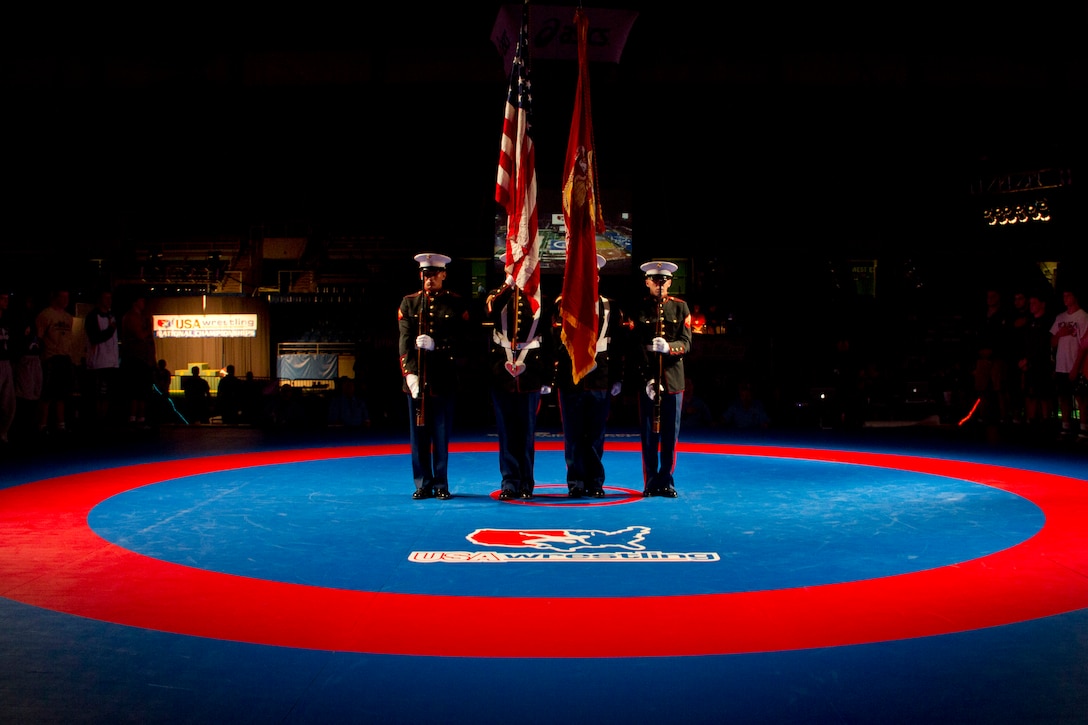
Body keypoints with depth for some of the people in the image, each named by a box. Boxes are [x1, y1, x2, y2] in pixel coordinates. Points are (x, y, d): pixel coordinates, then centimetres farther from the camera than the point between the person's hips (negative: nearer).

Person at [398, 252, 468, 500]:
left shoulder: (456, 303, 6)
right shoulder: (409, 303, 10)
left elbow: (461, 340, 0)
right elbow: (405, 341, 1)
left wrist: (436, 345, -16)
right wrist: (410, 373, -10)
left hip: (444, 379, -1)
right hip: (416, 378, 2)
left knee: (442, 435, 2)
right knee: (418, 434, 4)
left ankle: (441, 484, 13)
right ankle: (423, 484, 14)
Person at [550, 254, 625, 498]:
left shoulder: (611, 307, 10)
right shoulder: (563, 303, 7)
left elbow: (618, 345, 6)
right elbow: (557, 339, -1)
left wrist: (617, 378, 1)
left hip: (601, 379, 1)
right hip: (570, 379, -1)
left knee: (596, 436, 5)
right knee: (573, 435, 3)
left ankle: (595, 482, 13)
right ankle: (576, 483, 11)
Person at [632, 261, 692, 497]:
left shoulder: (680, 307, 6)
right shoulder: (639, 309, 2)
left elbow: (686, 343, 0)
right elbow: (636, 347, -3)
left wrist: (668, 347, -22)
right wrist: (646, 378, -13)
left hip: (673, 379, 2)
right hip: (648, 380, -1)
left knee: (671, 434, 4)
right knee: (649, 434, 2)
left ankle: (666, 482, 14)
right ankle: (651, 483, 11)